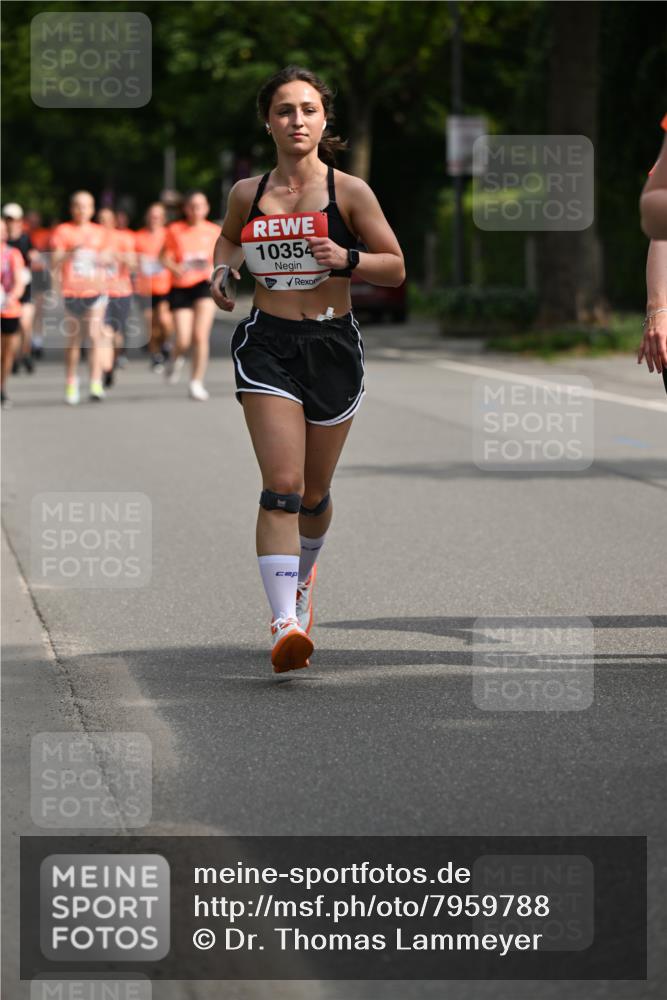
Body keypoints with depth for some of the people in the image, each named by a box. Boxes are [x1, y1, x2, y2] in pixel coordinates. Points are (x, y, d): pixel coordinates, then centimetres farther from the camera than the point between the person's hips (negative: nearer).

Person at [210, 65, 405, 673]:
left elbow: (395, 268, 2)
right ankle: (285, 624, -23)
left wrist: (346, 258, -17)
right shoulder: (248, 194, 3)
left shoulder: (349, 191, -3)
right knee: (282, 487, -16)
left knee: (314, 493, 13)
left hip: (333, 348, 0)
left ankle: (303, 575, 46)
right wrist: (223, 269, 4)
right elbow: (229, 236, 25)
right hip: (268, 347, 0)